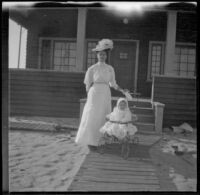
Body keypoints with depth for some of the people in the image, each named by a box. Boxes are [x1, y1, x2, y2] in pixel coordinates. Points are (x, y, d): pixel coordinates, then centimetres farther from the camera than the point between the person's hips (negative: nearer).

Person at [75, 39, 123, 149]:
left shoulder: (110, 69, 8)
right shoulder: (92, 69, -2)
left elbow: (113, 84, 11)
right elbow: (88, 85, 2)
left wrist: (123, 90, 0)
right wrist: (89, 97, 1)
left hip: (106, 96, 4)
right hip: (94, 95, -4)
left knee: (103, 118, 7)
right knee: (92, 118, -5)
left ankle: (99, 140, 17)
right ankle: (90, 141, 5)